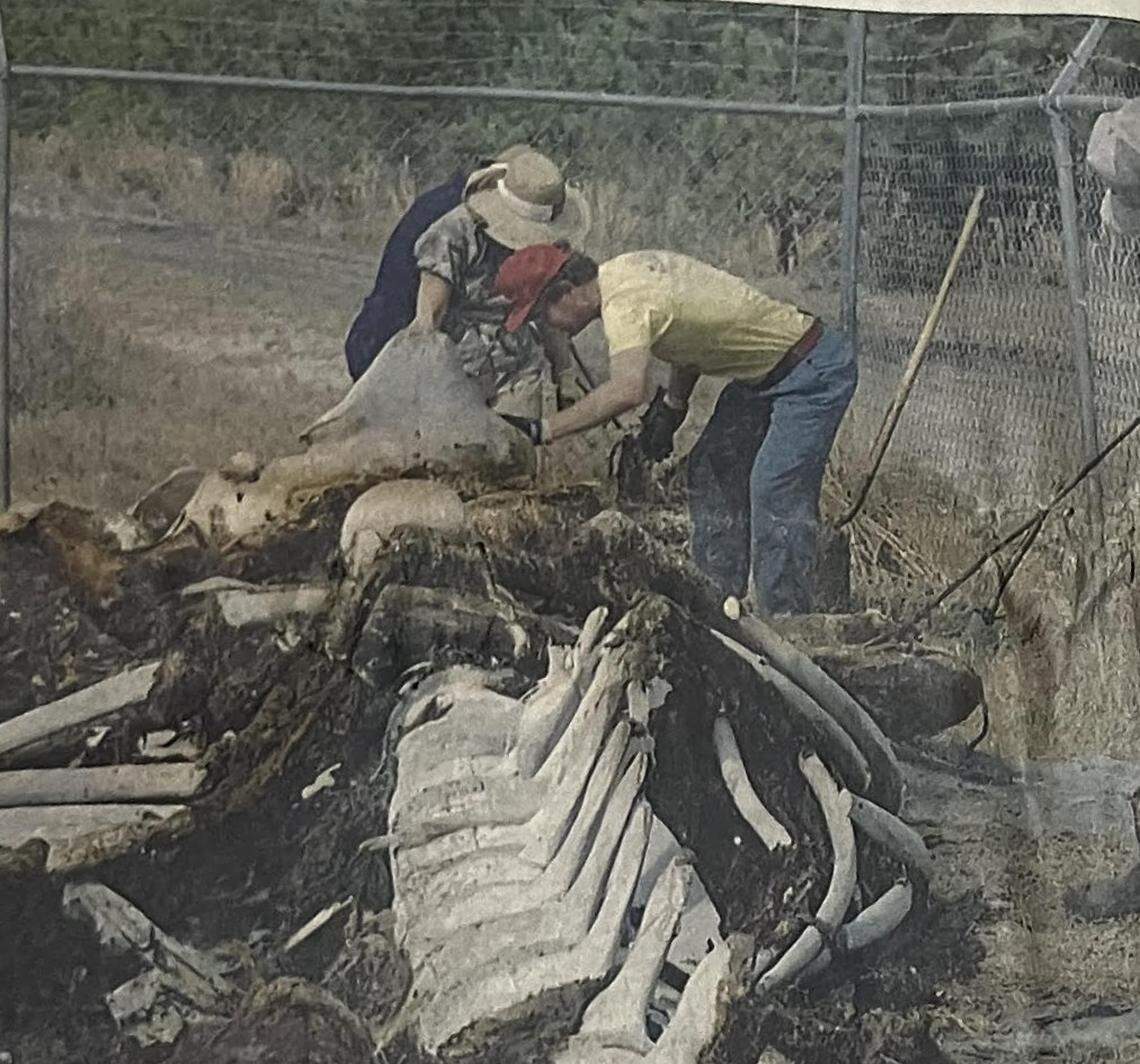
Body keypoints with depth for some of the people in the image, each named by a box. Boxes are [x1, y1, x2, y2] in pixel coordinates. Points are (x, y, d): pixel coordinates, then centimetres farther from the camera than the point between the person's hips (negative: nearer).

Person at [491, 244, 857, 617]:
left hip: (813, 372, -11)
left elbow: (628, 390, -46)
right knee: (710, 470, 12)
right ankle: (720, 596, 16)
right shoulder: (623, 269, 2)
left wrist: (543, 430, -42)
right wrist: (672, 404, 11)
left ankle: (784, 614, -10)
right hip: (764, 372, 11)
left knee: (774, 492, -16)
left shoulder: (625, 303, -28)